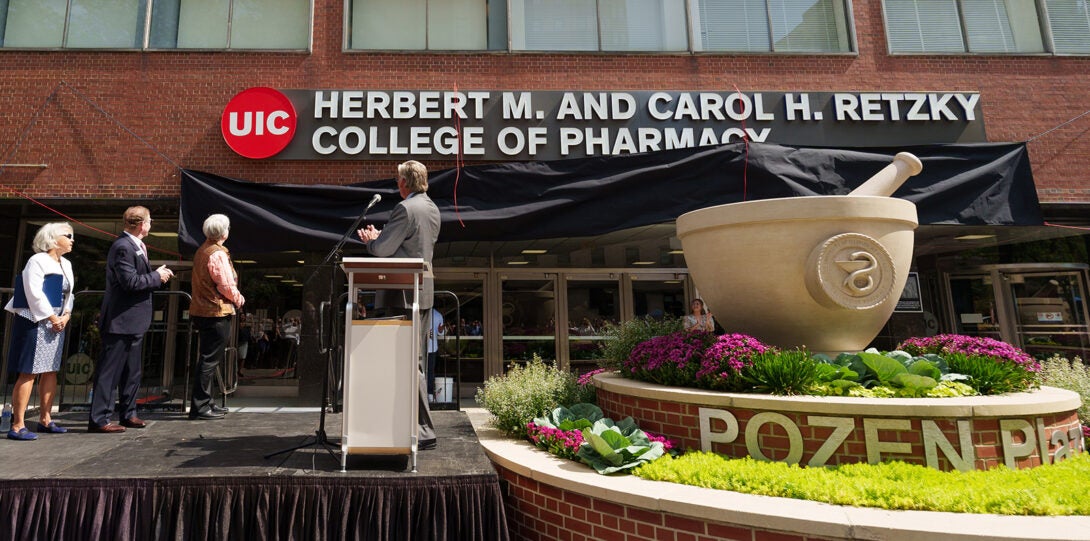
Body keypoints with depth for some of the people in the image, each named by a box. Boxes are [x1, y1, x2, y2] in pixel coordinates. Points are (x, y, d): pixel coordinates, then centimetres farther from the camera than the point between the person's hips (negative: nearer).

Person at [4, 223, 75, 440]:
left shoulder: (66, 264, 14)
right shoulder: (37, 260, -10)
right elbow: (34, 294, -17)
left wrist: (66, 316, 0)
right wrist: (53, 318, -15)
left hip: (57, 323, 8)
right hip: (35, 322, -8)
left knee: (50, 371, 10)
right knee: (29, 372, -9)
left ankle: (45, 420, 18)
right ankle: (17, 425, -5)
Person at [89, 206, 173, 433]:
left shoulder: (135, 245, 14)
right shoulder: (123, 247, -17)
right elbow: (130, 282, -23)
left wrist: (158, 276, 5)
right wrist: (157, 276, -12)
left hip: (134, 321, 10)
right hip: (121, 320, -10)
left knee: (132, 371, 17)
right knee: (110, 370, -3)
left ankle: (128, 414, 27)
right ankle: (98, 419, 5)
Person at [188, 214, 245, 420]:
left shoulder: (201, 251, 13)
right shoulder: (218, 254, -15)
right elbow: (227, 285, -17)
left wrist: (234, 297, 13)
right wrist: (239, 299, 1)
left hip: (201, 311, 10)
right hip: (217, 312, -10)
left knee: (207, 359, 16)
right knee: (210, 360, -5)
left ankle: (206, 403, 25)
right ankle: (199, 407, -1)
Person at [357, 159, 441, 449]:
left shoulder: (405, 208, -15)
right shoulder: (432, 209, 14)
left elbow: (383, 249, -17)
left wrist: (370, 240, 5)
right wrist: (379, 237, 18)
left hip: (404, 294, -10)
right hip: (424, 292, 10)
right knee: (416, 359, 17)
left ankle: (424, 430, -2)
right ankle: (419, 423, 27)